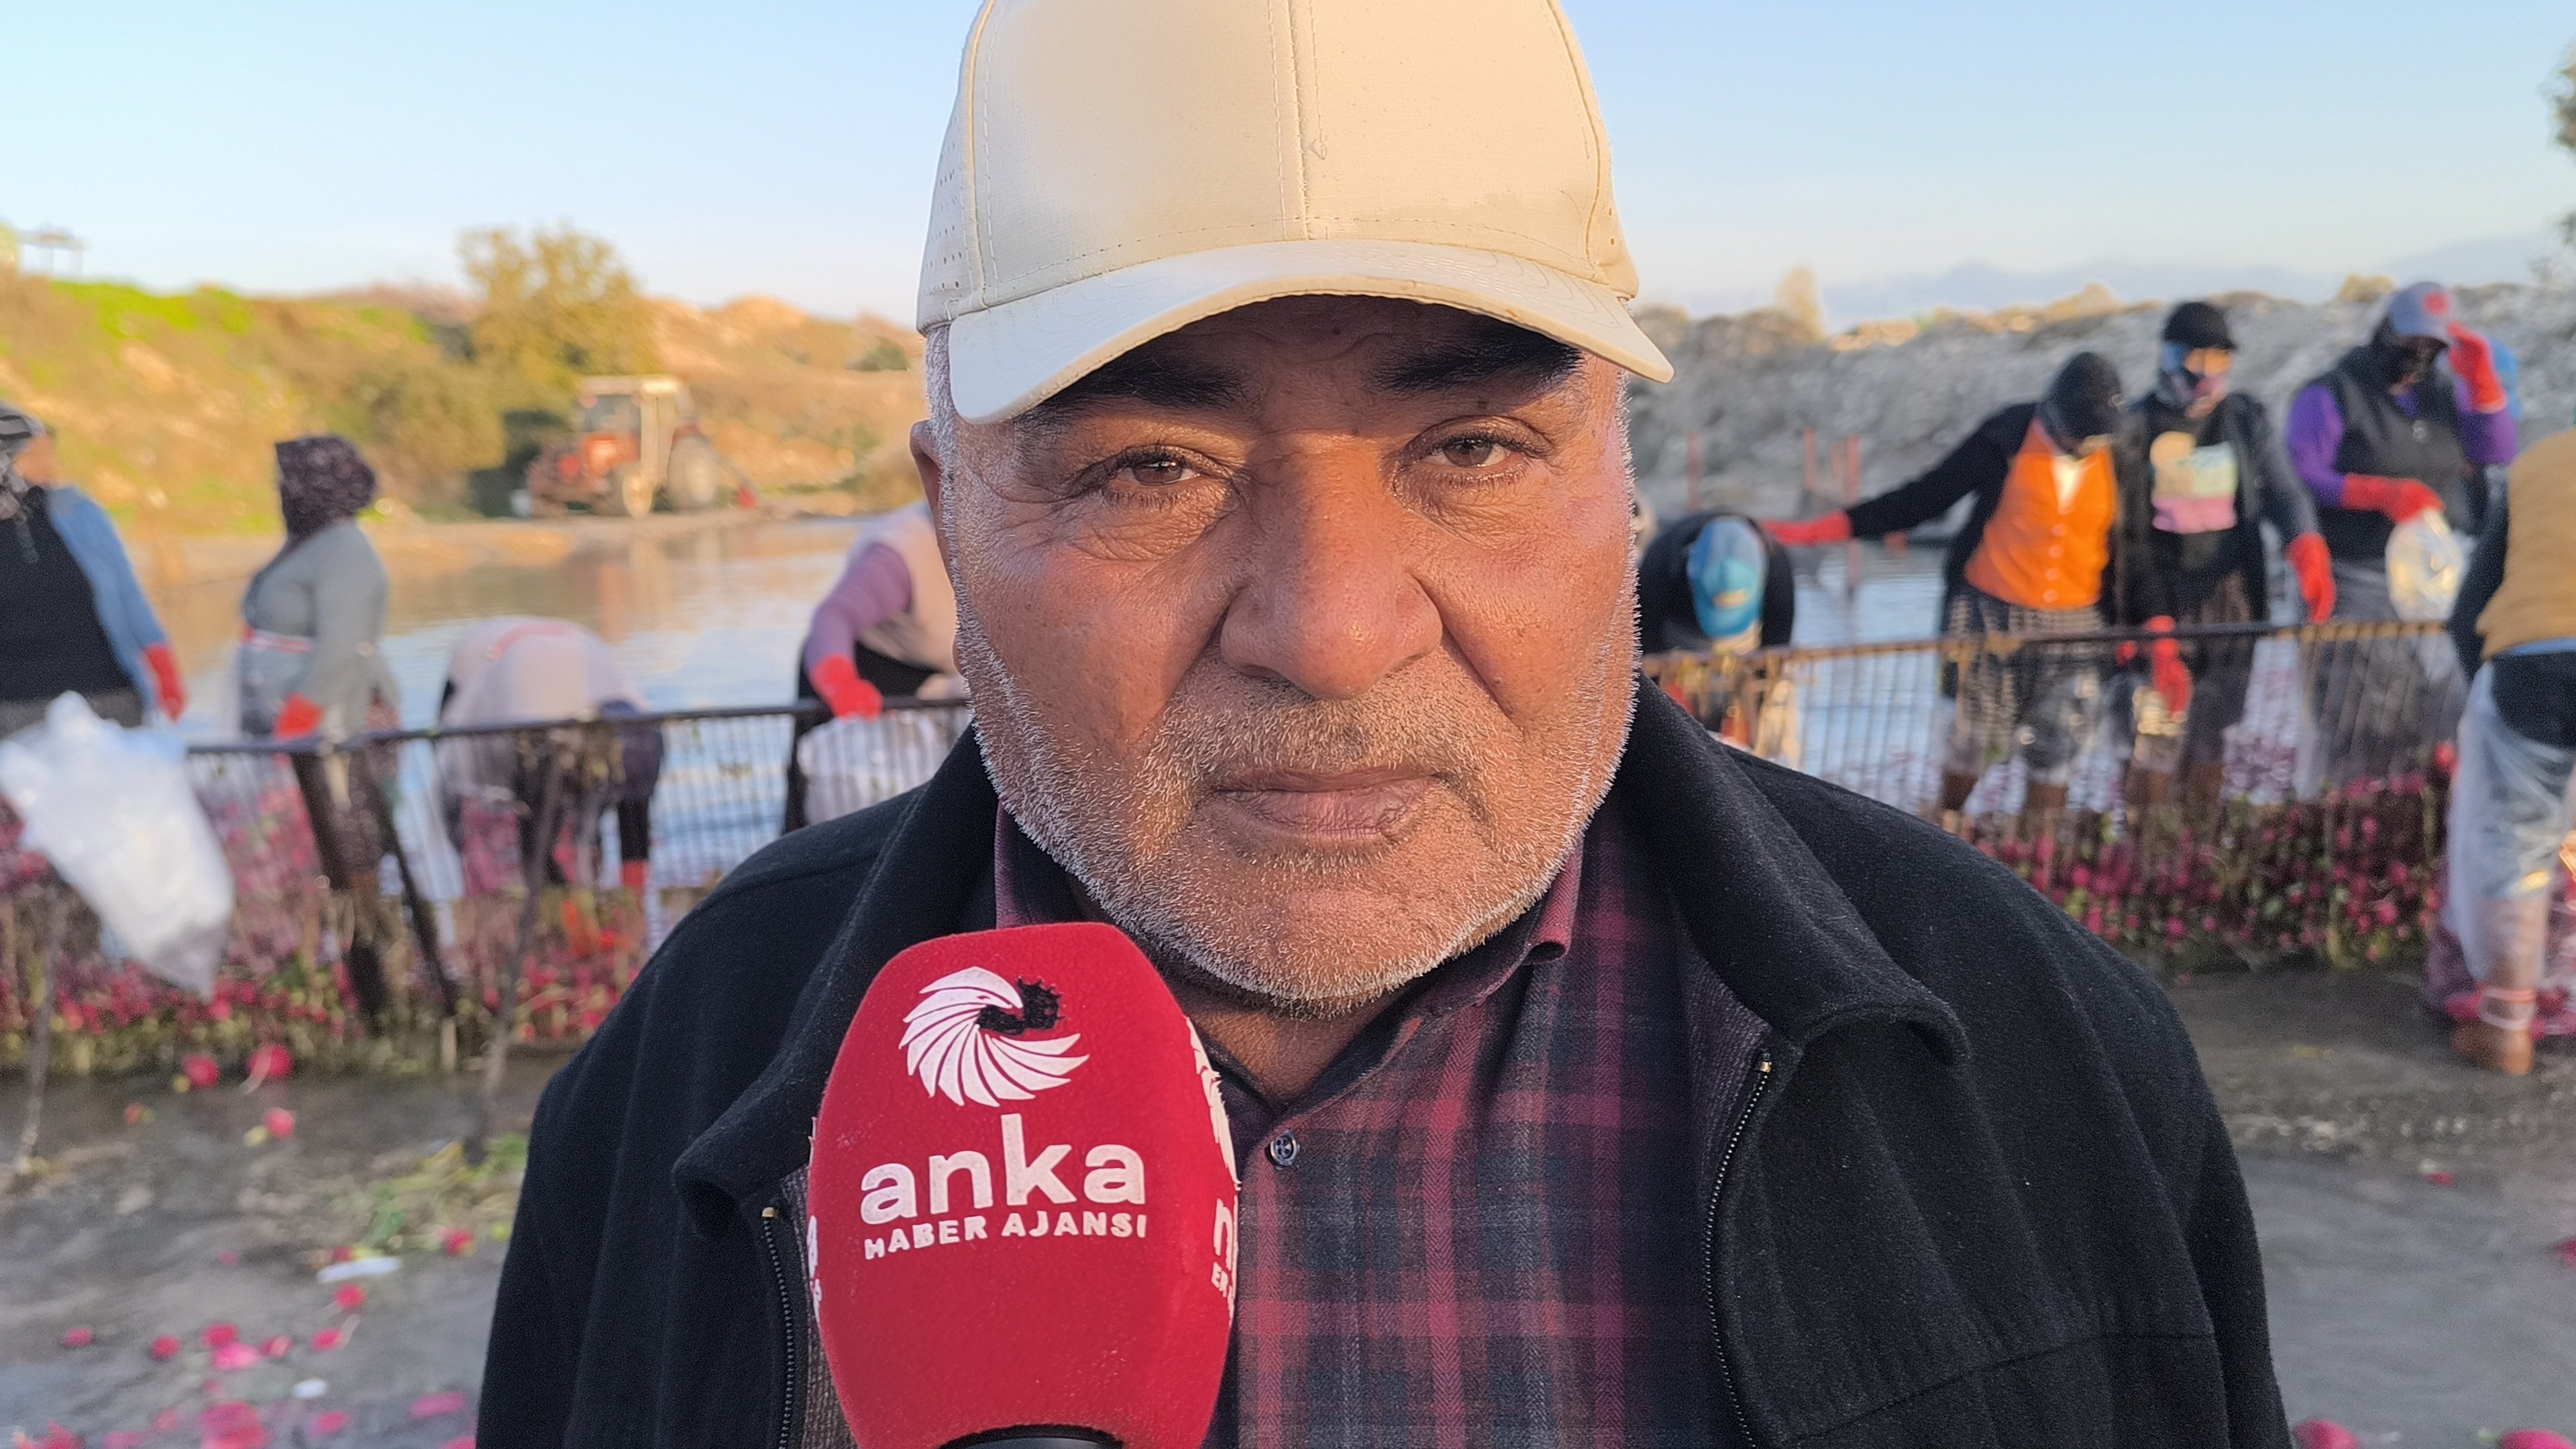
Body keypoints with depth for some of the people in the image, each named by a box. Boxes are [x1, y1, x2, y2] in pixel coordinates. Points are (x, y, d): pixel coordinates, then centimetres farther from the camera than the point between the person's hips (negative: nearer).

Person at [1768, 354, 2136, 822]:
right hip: (1991, 615, -2)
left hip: (2074, 626, 2)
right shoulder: (2006, 440, -8)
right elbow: (1922, 498, -4)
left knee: (2056, 756, 2)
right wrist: (1822, 529, -11)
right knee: (1972, 740, 7)